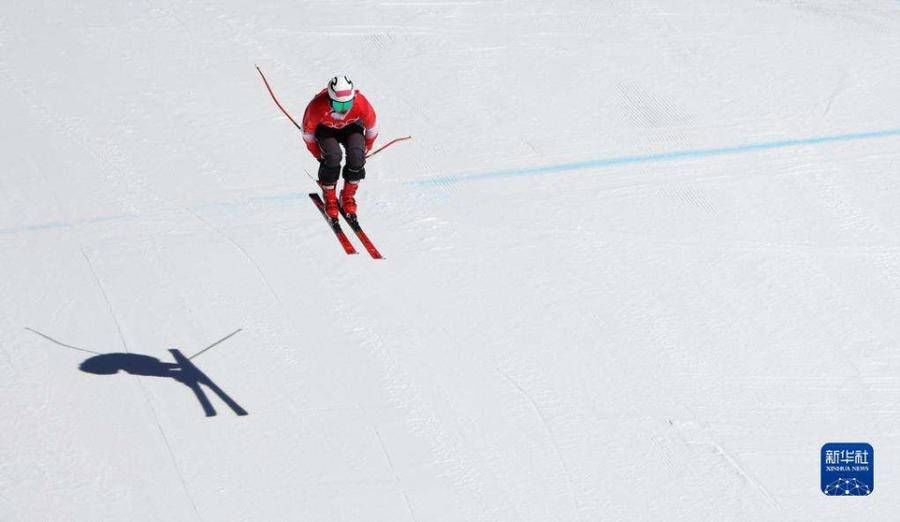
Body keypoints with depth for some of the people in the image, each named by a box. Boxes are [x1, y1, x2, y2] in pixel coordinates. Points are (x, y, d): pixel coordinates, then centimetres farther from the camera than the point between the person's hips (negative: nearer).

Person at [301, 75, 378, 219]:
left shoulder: (361, 104, -36)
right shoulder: (317, 106, -38)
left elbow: (372, 126, -12)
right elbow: (307, 131, -16)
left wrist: (366, 147, 3)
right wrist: (318, 154, -3)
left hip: (352, 126, 1)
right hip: (325, 129, -1)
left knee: (357, 156, -25)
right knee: (333, 156, -28)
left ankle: (348, 195, -2)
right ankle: (329, 197, -5)